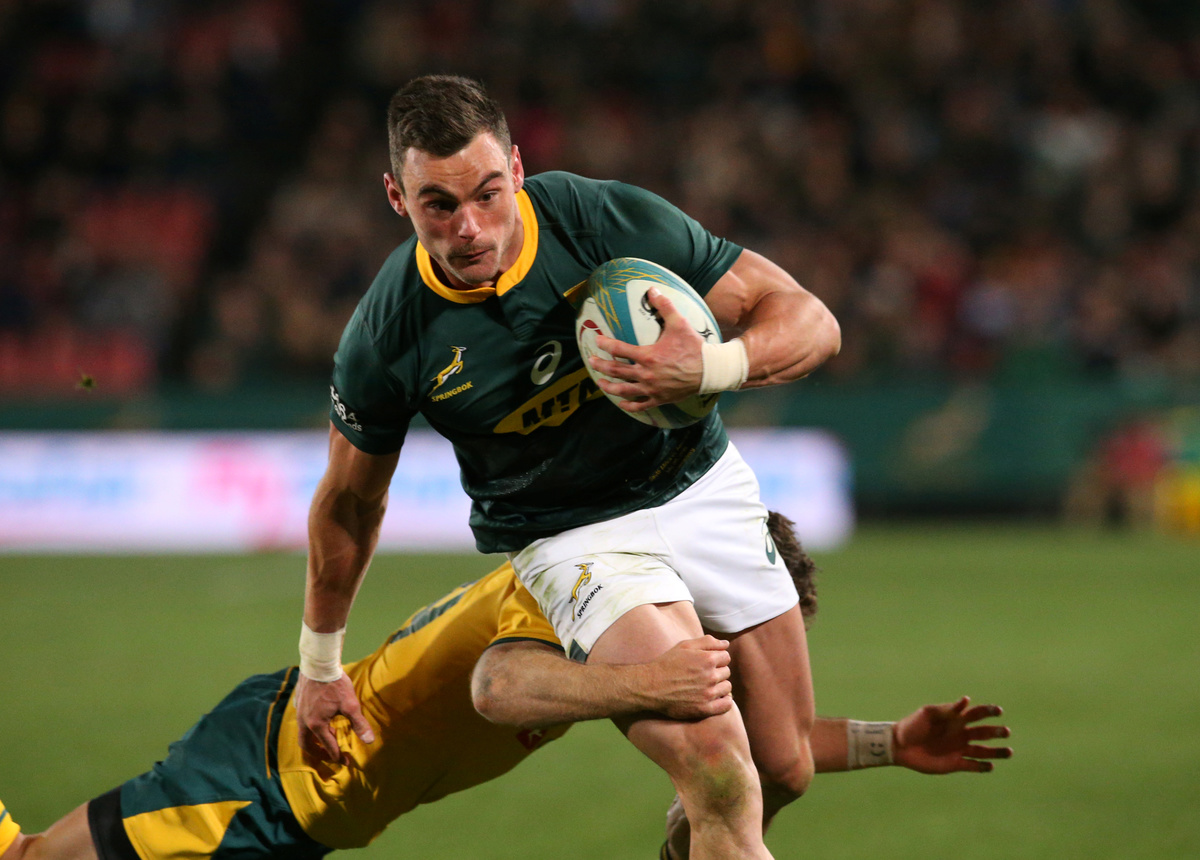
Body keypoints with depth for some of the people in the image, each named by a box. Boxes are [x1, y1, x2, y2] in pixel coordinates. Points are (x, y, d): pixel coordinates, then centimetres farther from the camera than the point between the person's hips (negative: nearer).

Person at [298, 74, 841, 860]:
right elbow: (349, 502, -1)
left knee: (787, 773, 8)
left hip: (703, 489, 3)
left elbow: (811, 322, -16)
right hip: (571, 541, -3)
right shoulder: (385, 340, -20)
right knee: (720, 778, -25)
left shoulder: (615, 221, -22)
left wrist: (711, 368, -37)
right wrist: (320, 664, 9)